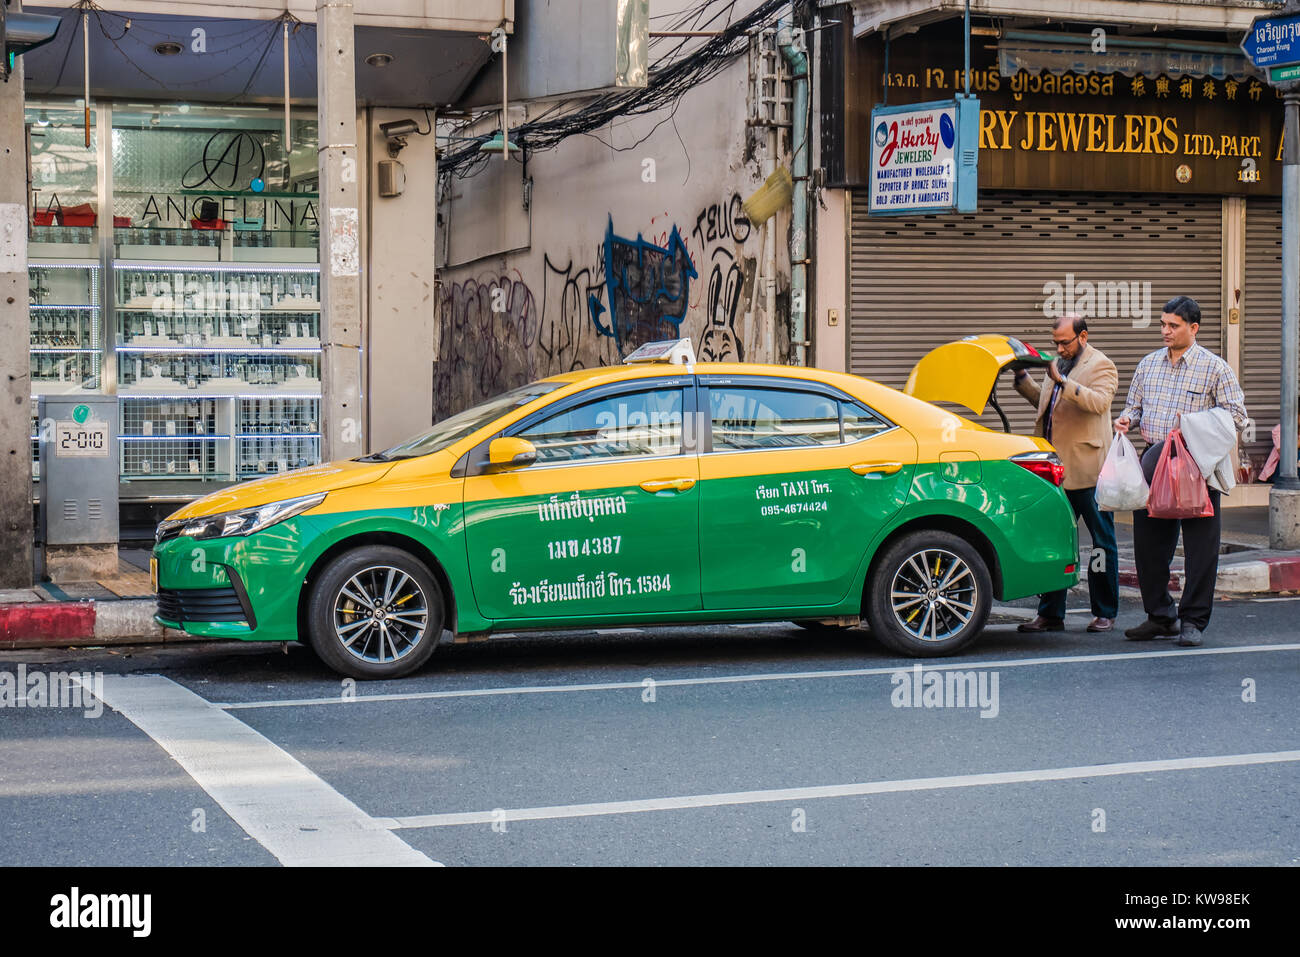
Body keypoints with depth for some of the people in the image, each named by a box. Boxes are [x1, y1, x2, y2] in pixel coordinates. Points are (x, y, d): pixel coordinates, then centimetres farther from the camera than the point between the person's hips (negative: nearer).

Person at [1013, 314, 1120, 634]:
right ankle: (1050, 614, 12)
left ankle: (1104, 613, 12)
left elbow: (1098, 402, -22)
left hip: (1089, 471, -7)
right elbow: (1044, 401, 29)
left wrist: (1062, 381, -30)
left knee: (1102, 541, 4)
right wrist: (1022, 378, 15)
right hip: (1057, 470, 7)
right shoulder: (1058, 364, 17)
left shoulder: (1101, 366, -5)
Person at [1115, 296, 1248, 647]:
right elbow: (1135, 404, 22)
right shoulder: (1149, 364, 14)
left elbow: (1236, 416, -5)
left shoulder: (1215, 367, -1)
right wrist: (1127, 419, -1)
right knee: (1149, 539, 6)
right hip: (1153, 460, 5)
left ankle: (1193, 621, 7)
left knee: (1200, 545, -2)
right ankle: (1159, 616, 18)